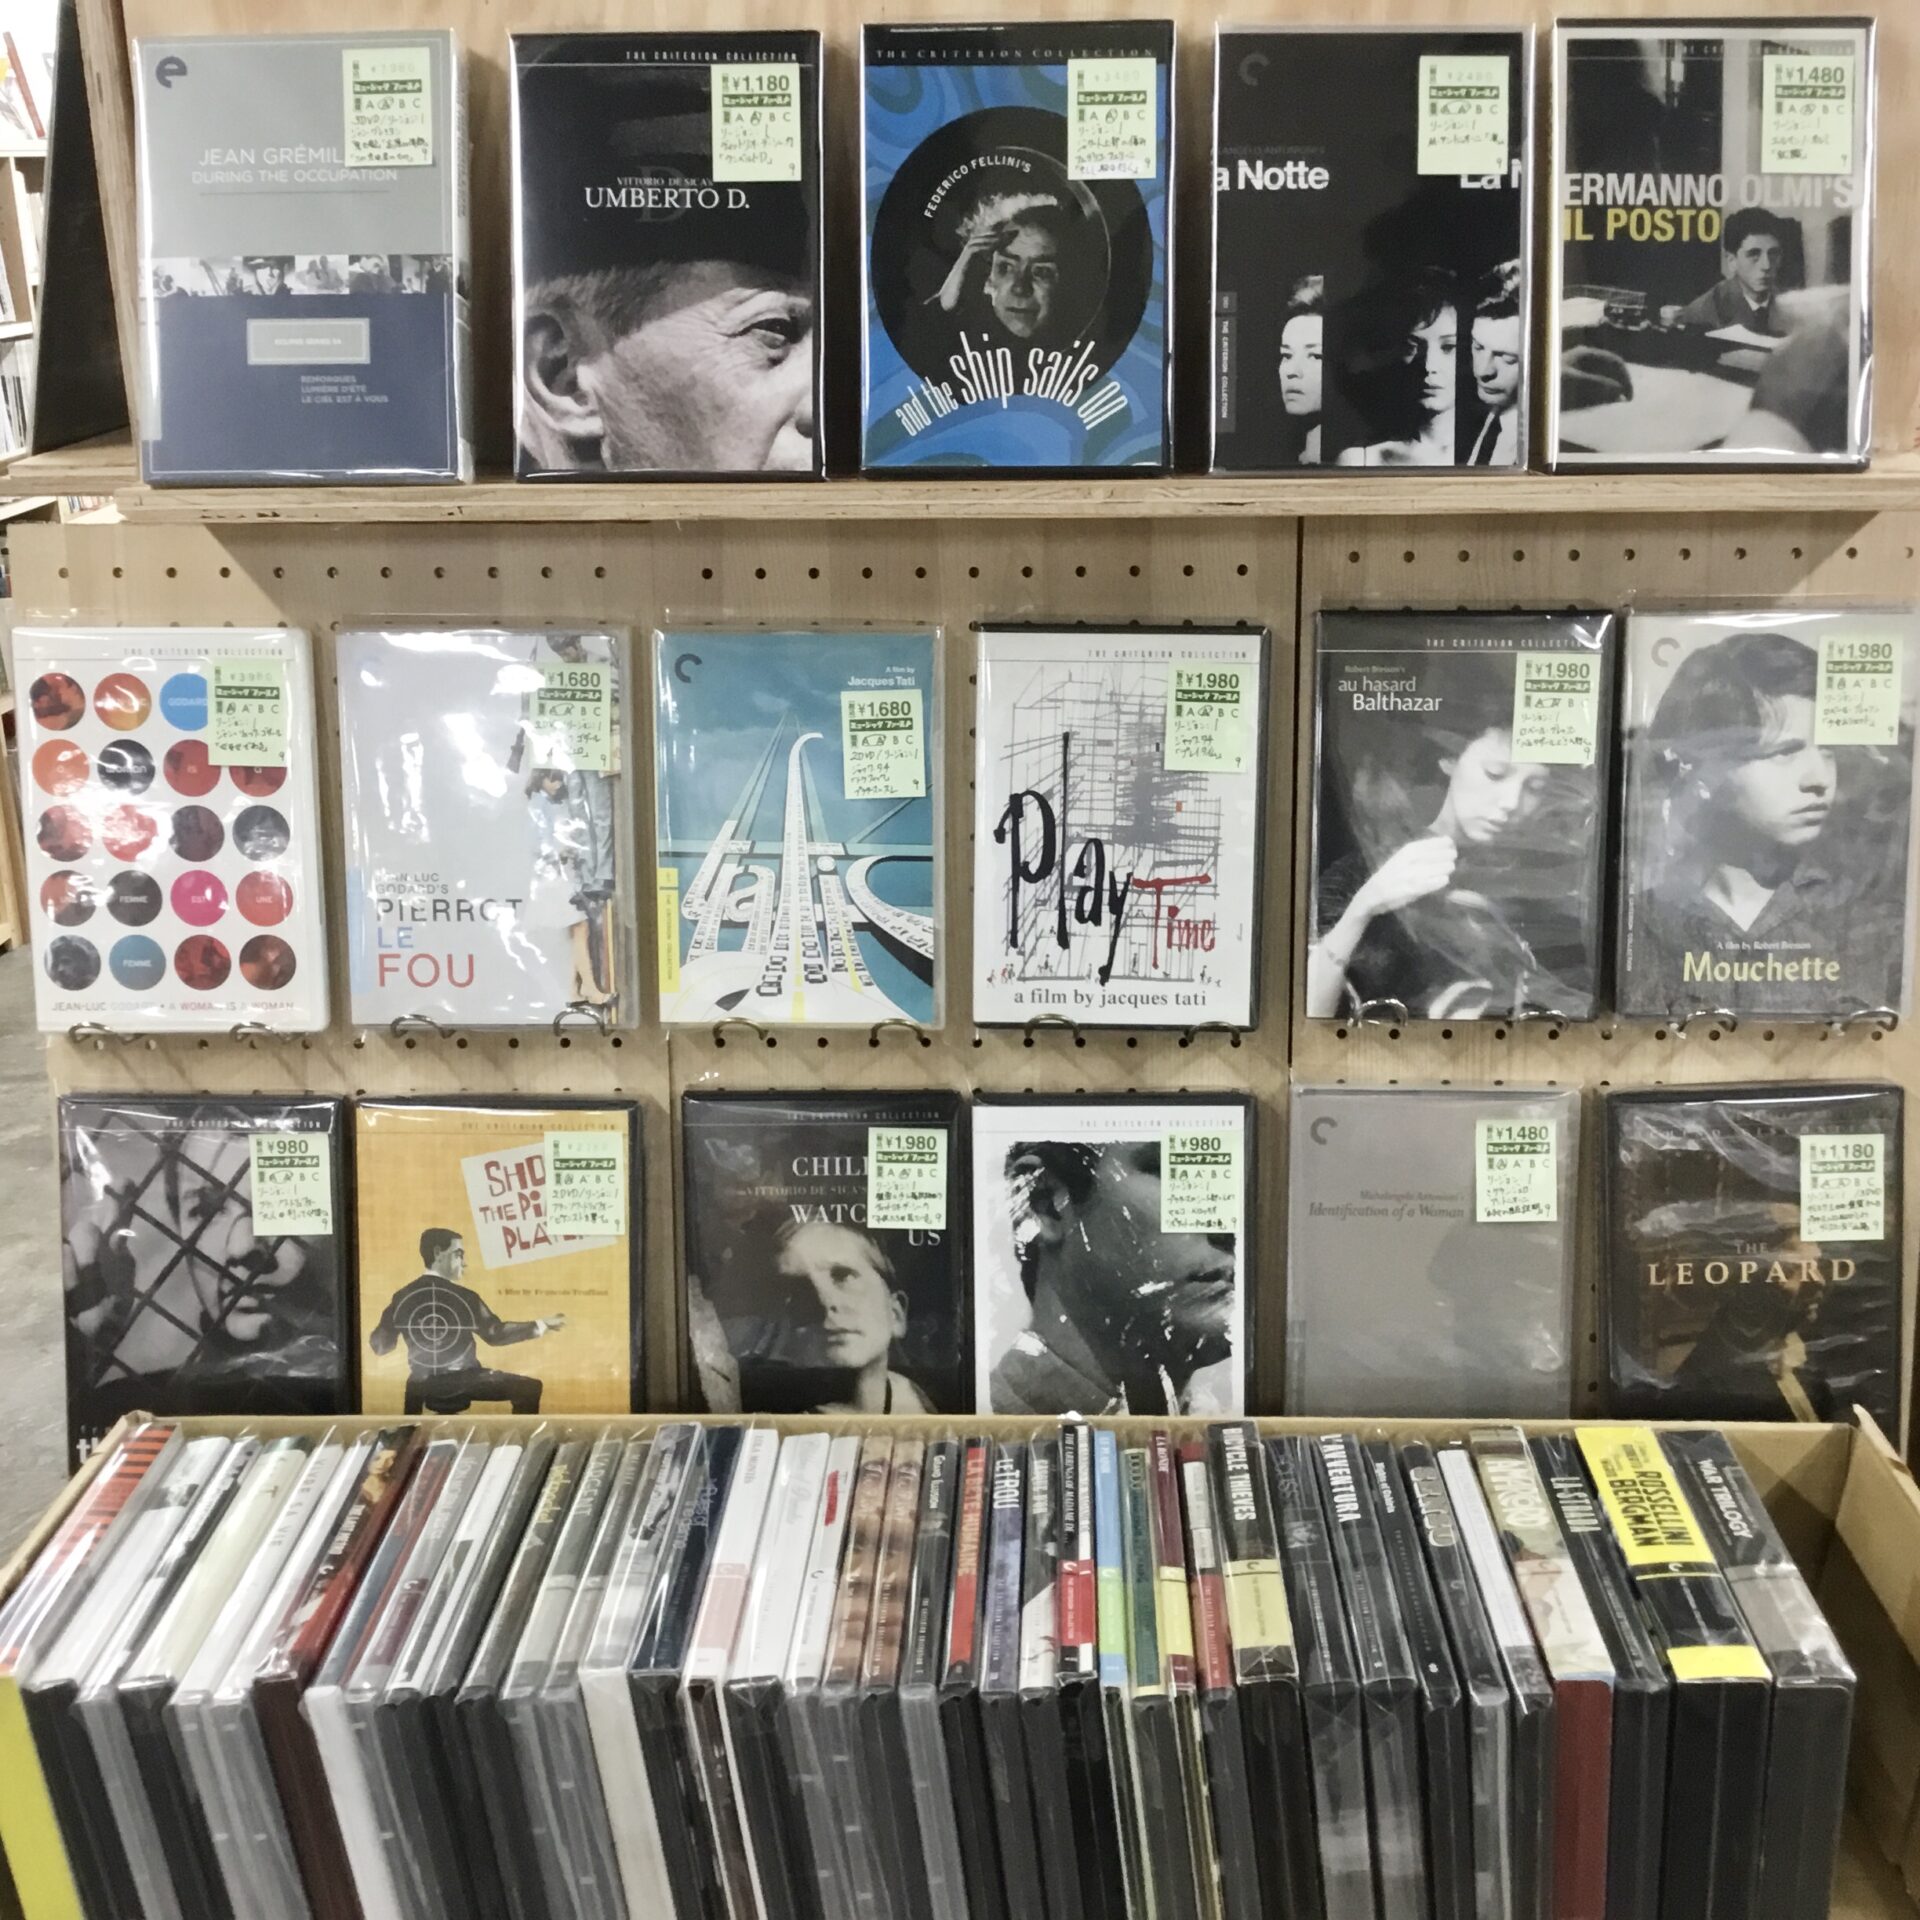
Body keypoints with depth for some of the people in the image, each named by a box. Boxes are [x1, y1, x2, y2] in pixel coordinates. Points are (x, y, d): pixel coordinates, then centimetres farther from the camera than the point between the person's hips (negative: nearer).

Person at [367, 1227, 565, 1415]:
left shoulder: (402, 1297, 0)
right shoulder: (463, 1297, -13)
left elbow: (380, 1345, 6)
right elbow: (495, 1334, -11)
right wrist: (541, 1326, -2)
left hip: (421, 1388, 5)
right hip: (463, 1382, -5)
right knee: (530, 1388, 2)